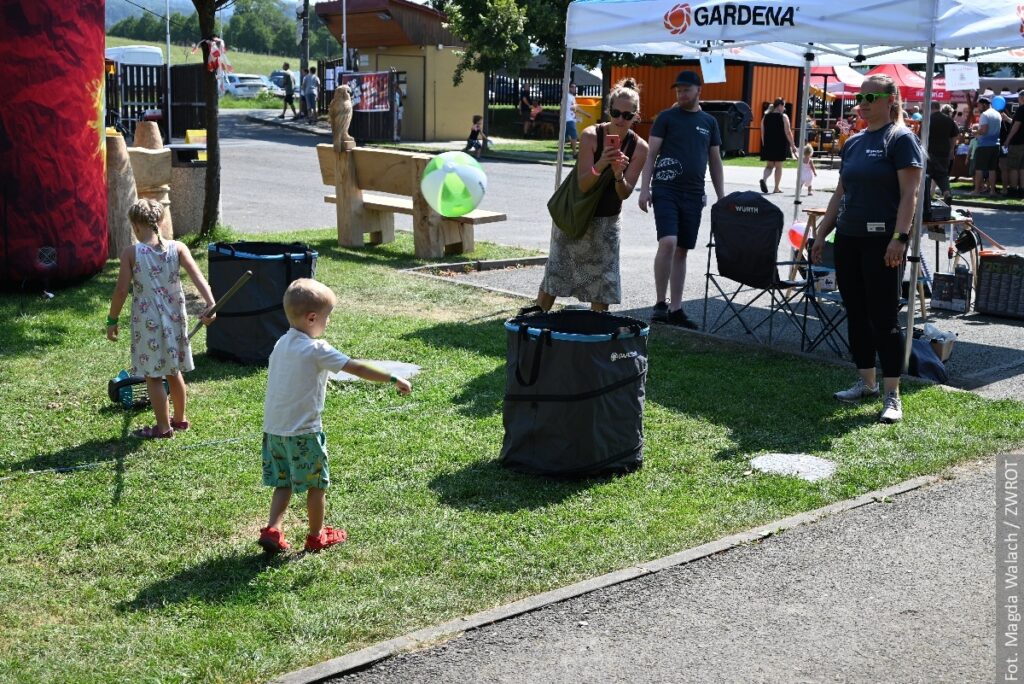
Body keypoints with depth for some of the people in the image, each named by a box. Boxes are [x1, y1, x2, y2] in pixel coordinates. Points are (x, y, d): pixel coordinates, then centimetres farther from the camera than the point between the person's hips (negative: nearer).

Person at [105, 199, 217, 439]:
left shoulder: (131, 253, -11)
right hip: (175, 318, 4)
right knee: (173, 371, 20)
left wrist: (112, 320, 1)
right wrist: (211, 305, -19)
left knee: (153, 376, 7)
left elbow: (121, 290, -10)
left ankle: (163, 427, 11)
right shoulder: (177, 248, -3)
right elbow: (198, 277, -14)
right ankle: (180, 419, 32)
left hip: (148, 321, -4)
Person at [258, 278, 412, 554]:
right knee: (317, 485, 10)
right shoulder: (316, 350, -16)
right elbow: (357, 368, -17)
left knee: (283, 483, 17)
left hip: (273, 428, 7)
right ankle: (316, 536, 23)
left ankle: (272, 530, 6)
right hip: (303, 431, -7)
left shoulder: (282, 344, 6)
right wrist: (394, 379, -12)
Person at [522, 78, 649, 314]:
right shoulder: (591, 135, -18)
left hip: (606, 221, 2)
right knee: (556, 269, 3)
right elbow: (583, 185, -22)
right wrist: (600, 165, -41)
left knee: (603, 279, 2)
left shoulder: (639, 148, -12)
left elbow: (624, 193, -11)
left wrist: (618, 174, -33)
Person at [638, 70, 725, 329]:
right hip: (666, 190, -4)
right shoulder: (666, 117, 3)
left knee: (682, 251, 7)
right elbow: (651, 154, 0)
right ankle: (660, 303, -8)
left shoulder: (709, 122, 13)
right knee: (668, 242, -20)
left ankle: (675, 309, 13)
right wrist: (644, 188, -9)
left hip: (694, 194, 4)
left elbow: (715, 161, 17)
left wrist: (722, 197, 12)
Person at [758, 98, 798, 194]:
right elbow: (788, 133, -11)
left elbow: (763, 133, 10)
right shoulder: (783, 117, -7)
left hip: (768, 145, 4)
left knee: (769, 165, 12)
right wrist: (792, 145, -6)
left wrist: (764, 145, 18)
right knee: (778, 166, 7)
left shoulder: (765, 117, 7)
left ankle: (763, 178, -17)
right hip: (780, 145, -4)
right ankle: (776, 188, 10)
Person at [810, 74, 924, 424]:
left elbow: (909, 194, -13)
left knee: (884, 316, -5)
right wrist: (822, 232, 14)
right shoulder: (853, 143, 15)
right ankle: (866, 382, 24)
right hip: (848, 238, 7)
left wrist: (900, 238, -21)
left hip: (882, 241, -7)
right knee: (856, 313, 12)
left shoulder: (901, 139, -6)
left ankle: (892, 395, 0)